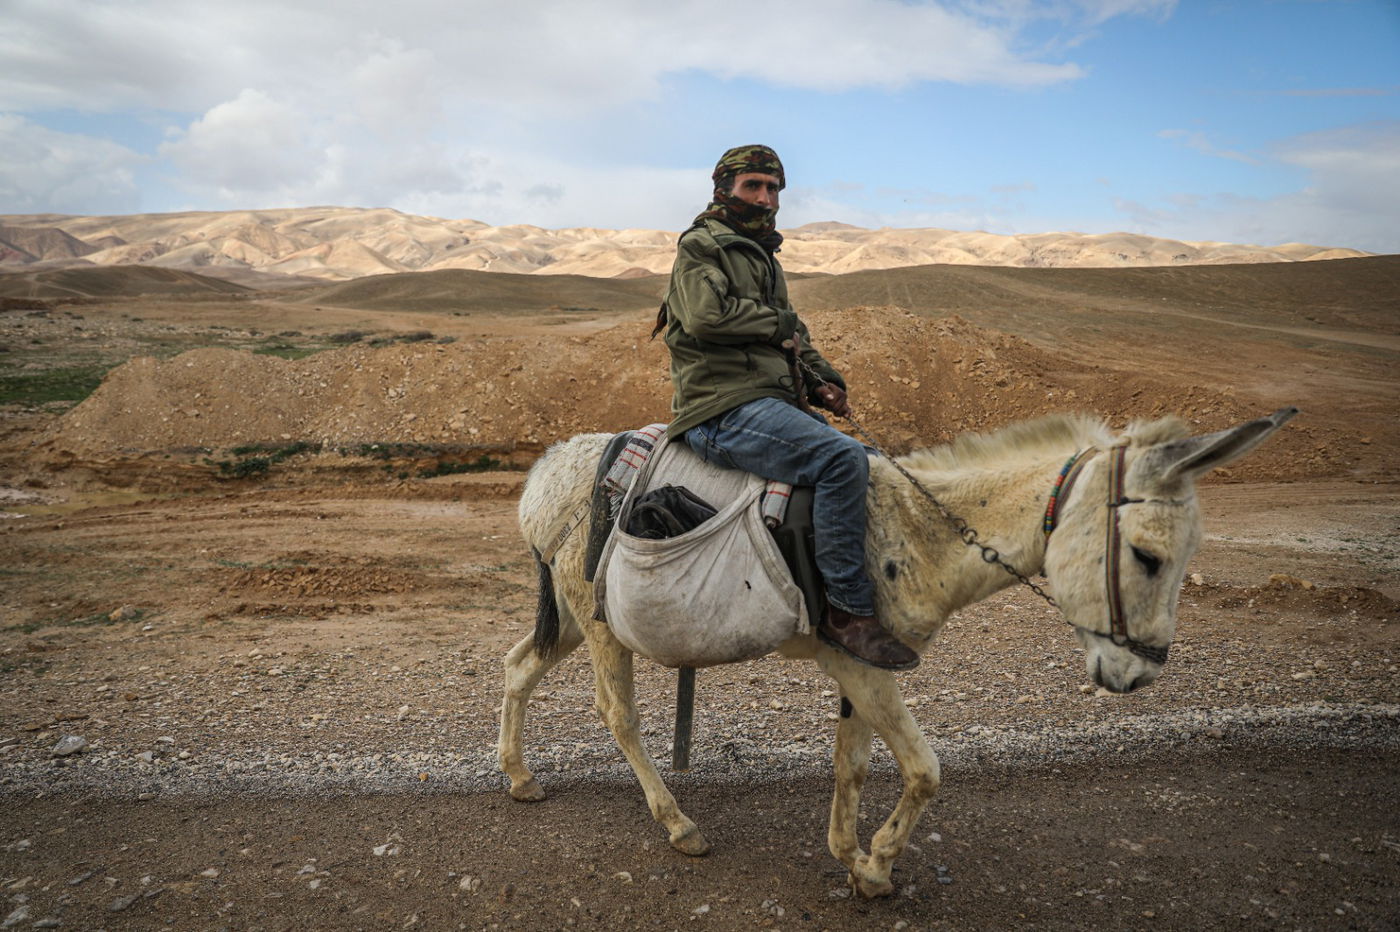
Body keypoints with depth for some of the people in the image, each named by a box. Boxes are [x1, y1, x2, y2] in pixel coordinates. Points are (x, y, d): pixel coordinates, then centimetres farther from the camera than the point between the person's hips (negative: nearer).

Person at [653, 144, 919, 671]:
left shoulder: (763, 258, 28)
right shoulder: (700, 246, 2)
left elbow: (795, 339, 28)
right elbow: (707, 314, -18)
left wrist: (823, 382, 9)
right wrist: (777, 323, -5)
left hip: (773, 402, 10)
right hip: (725, 410, -10)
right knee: (842, 458, -29)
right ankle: (847, 610, -25)